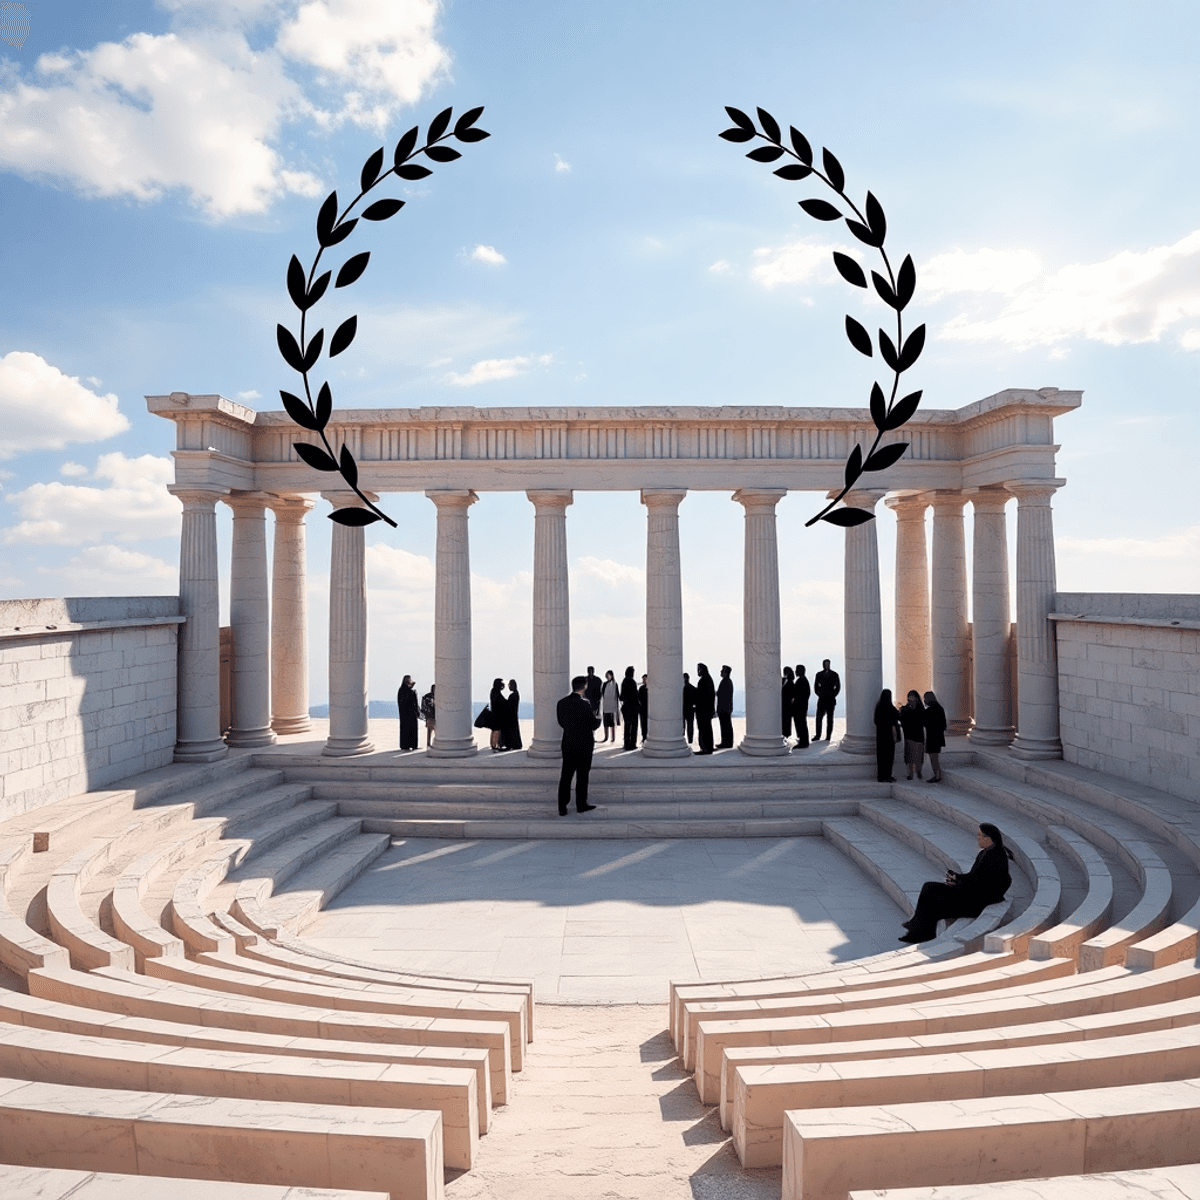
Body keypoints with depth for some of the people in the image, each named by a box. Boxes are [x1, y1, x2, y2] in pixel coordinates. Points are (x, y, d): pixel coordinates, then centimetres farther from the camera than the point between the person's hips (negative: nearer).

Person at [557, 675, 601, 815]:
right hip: (584, 745, -5)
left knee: (566, 776, 8)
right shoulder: (584, 704, -19)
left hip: (567, 745, 5)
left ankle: (562, 807, 9)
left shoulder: (562, 703, 0)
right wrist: (598, 718, 9)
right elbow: (594, 724, -12)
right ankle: (581, 805, 17)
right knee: (582, 777, 8)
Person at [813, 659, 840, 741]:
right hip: (821, 699, 1)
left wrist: (833, 695, -1)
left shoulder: (834, 674, 4)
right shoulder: (819, 674, 8)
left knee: (830, 718, 2)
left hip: (831, 699, -1)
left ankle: (828, 736, 5)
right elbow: (816, 686, 15)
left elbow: (838, 687, 8)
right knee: (818, 717, -6)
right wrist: (819, 694, 3)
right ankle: (818, 736, -1)